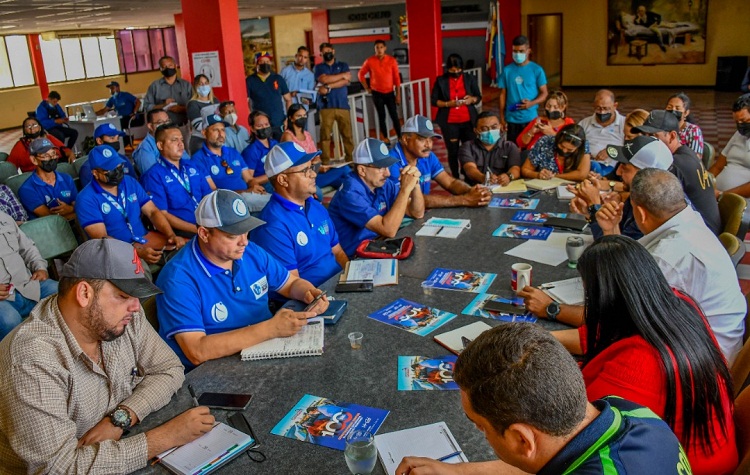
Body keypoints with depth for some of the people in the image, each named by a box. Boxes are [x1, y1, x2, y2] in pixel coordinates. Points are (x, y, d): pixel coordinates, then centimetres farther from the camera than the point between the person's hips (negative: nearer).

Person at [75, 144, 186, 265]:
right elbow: (101, 238, -16)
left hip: (146, 238, 6)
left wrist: (172, 235, -13)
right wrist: (138, 252, -28)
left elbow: (152, 211, 6)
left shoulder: (130, 182, 7)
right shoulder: (87, 199, -10)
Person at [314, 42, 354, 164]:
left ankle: (350, 159, 8)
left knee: (347, 133, 0)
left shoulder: (343, 65, 15)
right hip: (326, 106, -1)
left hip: (342, 105, 1)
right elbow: (324, 79, -9)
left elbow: (347, 81, -3)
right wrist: (342, 75, -3)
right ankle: (325, 161, -1)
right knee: (325, 135, -5)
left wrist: (328, 87, -12)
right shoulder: (319, 67, 12)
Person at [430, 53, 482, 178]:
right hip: (449, 123, -1)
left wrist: (472, 99, -14)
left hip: (468, 121, 1)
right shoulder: (441, 80, -3)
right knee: (453, 152, 5)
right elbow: (433, 100, -1)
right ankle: (456, 178, 17)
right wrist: (448, 104, -19)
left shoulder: (470, 78, 2)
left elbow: (479, 96, 10)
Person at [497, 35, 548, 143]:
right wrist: (502, 118, 3)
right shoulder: (507, 70, 1)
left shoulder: (537, 70, -2)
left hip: (531, 118, -1)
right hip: (511, 119, 1)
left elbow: (544, 93, -1)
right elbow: (503, 94, 6)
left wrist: (531, 103, -21)